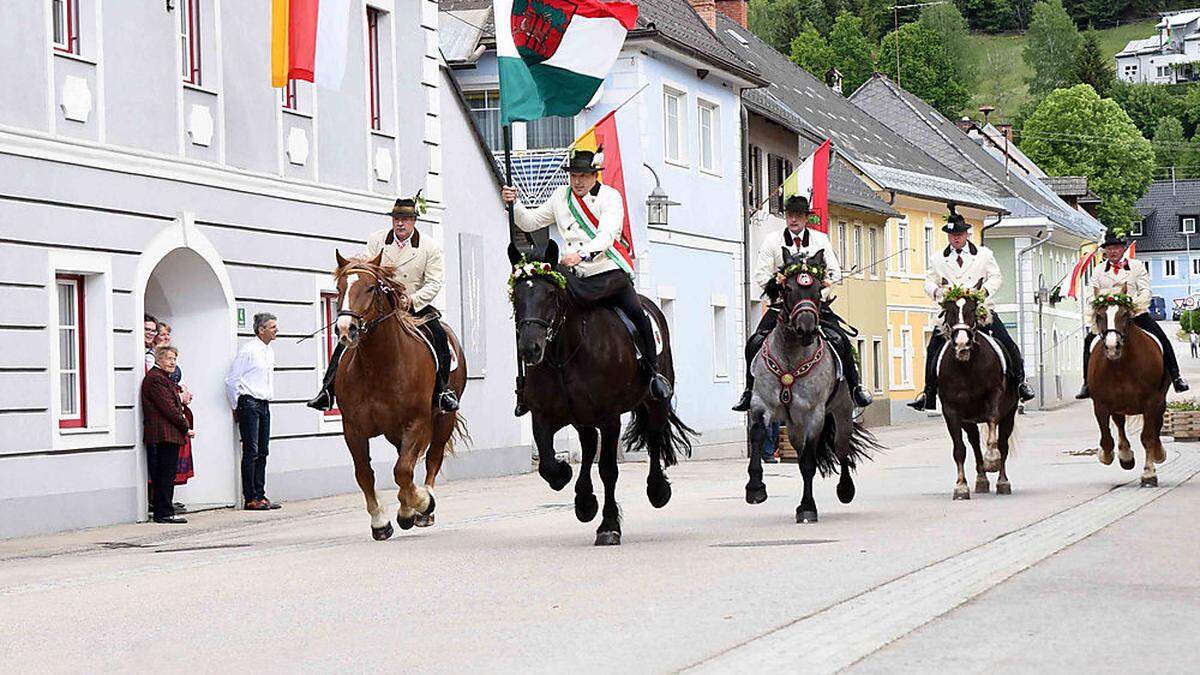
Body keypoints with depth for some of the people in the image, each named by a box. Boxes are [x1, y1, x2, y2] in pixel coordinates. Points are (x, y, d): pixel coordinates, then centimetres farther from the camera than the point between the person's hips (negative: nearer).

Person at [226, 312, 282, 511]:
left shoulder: (270, 352, 15)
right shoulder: (248, 350, -10)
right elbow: (232, 380, -10)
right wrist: (236, 407, -4)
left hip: (264, 405, 8)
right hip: (249, 404, -8)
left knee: (262, 452, 8)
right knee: (251, 451, -7)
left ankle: (260, 495, 12)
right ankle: (250, 498, -6)